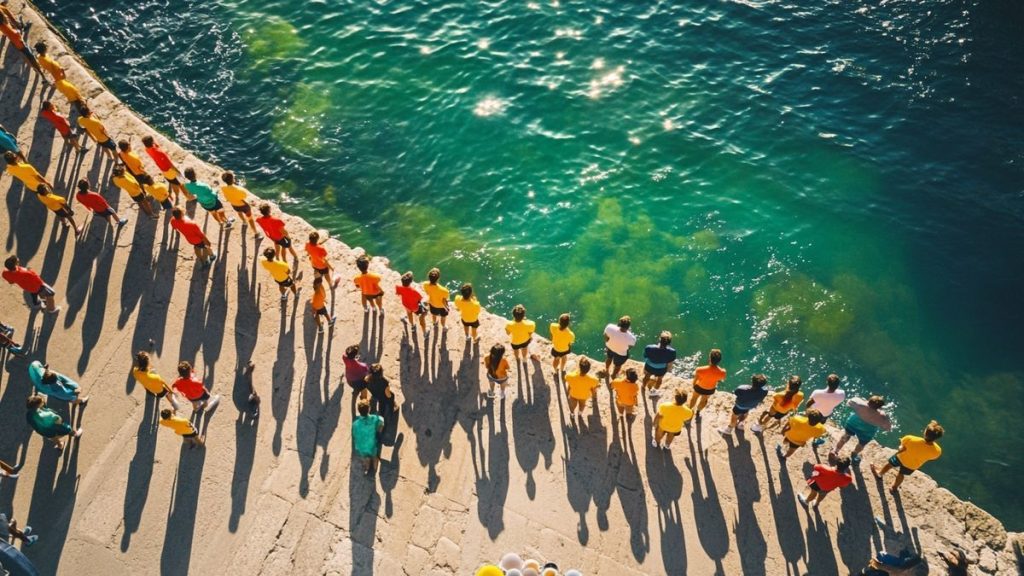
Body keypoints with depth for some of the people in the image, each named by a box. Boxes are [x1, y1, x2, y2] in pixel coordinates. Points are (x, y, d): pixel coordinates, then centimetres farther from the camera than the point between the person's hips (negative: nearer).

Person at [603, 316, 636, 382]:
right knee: (618, 365, 32)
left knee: (609, 358, 37)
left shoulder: (610, 328, -39)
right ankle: (613, 376, 62)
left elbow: (606, 338, -17)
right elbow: (631, 346, -17)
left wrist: (608, 342, 6)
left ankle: (606, 371, 67)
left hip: (609, 347, 2)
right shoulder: (631, 338, -41)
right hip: (621, 353, -2)